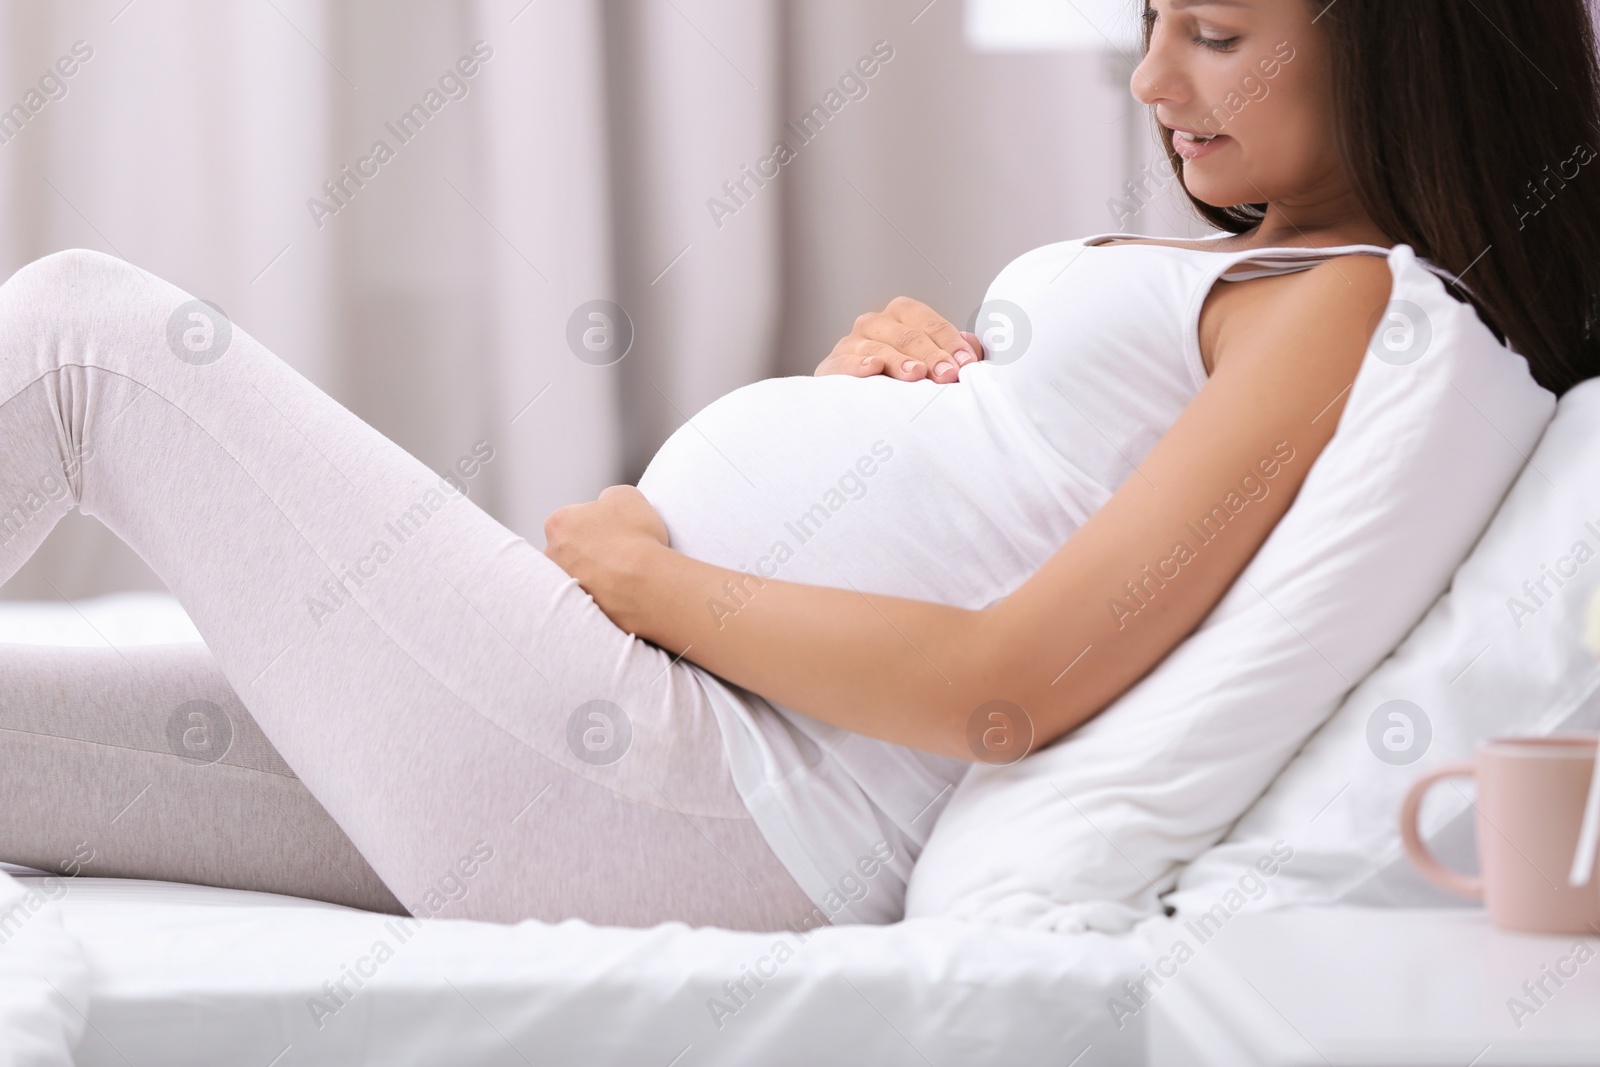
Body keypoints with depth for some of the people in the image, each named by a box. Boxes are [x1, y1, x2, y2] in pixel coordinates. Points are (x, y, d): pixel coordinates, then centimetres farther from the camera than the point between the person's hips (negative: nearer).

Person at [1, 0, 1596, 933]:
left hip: (703, 805, -10)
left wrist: (651, 575, -9)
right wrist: (881, 357, 4)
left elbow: (1002, 690, -20)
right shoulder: (1240, 270, 18)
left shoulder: (1361, 303, -11)